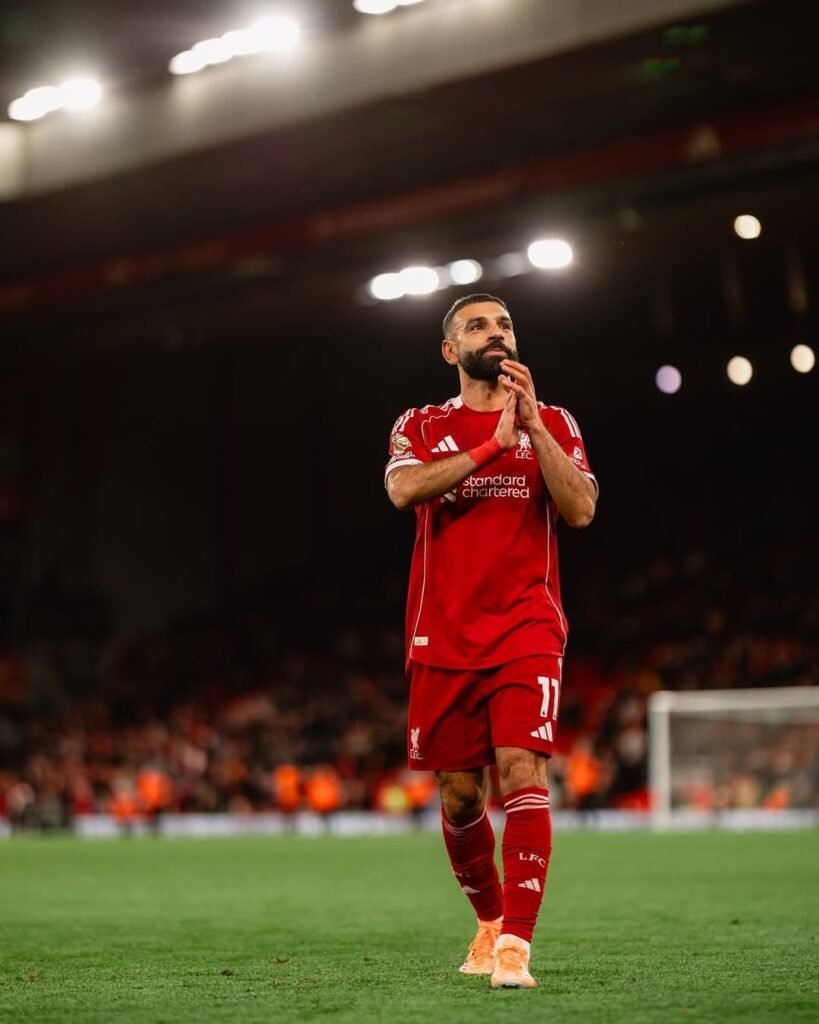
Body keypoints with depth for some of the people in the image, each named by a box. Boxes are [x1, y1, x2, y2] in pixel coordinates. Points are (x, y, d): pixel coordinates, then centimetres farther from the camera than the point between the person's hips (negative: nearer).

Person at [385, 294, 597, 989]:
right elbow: (403, 489, -11)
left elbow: (580, 510, -6)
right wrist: (494, 443, -15)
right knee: (459, 794, 6)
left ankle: (515, 945, -20)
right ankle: (490, 919, 29)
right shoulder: (421, 428, 11)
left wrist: (532, 421, -12)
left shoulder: (553, 424, 10)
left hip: (527, 631, -2)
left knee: (521, 771, -18)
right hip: (443, 638, 2)